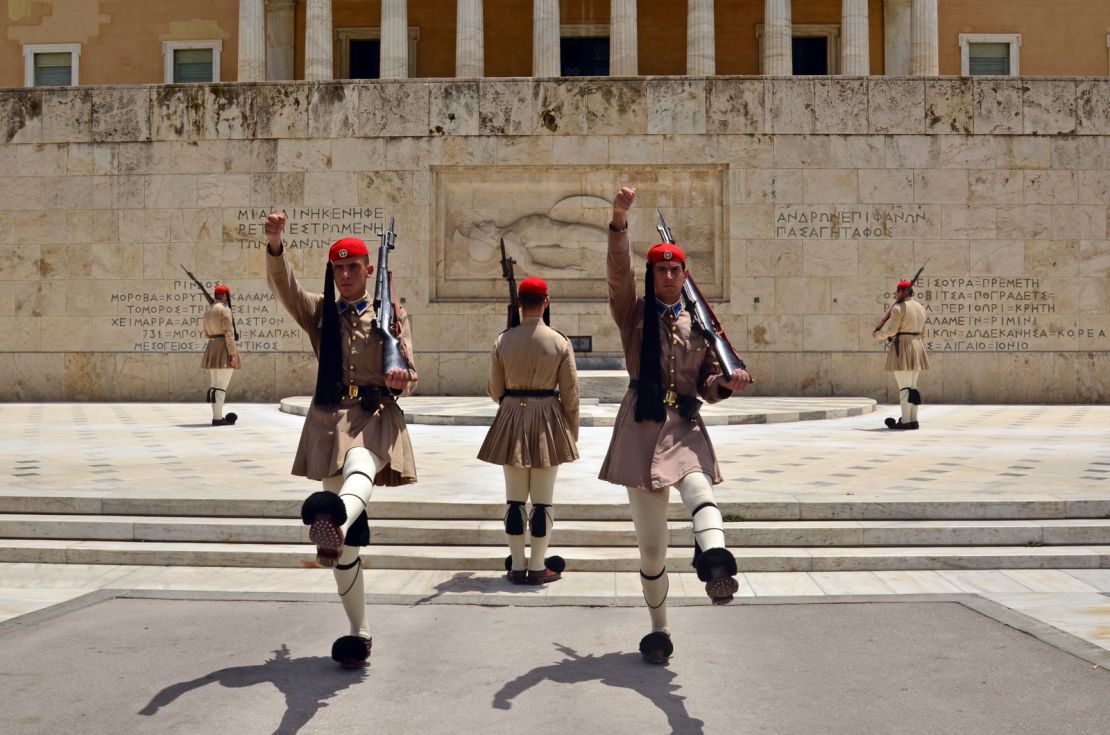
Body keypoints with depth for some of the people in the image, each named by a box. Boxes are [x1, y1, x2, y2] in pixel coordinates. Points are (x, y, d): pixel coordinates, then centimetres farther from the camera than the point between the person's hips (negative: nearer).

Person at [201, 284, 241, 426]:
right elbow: (229, 333, -17)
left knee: (214, 384, 11)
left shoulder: (208, 309, 15)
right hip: (224, 349, -9)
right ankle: (218, 418, -9)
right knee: (222, 385, -8)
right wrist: (233, 354, -18)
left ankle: (217, 415, 16)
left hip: (211, 348, 9)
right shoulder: (224, 309, -11)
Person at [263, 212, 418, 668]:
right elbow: (282, 285, -9)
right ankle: (359, 633, 13)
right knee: (348, 540, 2)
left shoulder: (390, 315, 8)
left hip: (377, 419, -2)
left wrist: (402, 381, -21)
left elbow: (409, 379, 4)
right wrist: (275, 245, -29)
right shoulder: (319, 312, 11)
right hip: (330, 421, 2)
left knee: (359, 473, -39)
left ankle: (335, 519, -73)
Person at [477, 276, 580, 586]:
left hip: (511, 420, 1)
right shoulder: (560, 342, -6)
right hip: (548, 421, -1)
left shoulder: (503, 340, -2)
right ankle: (537, 567, 10)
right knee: (543, 498, 6)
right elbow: (570, 392, -3)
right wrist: (573, 431, 8)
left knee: (514, 497, 9)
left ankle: (517, 566, 13)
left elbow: (495, 389, 4)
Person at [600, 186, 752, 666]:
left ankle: (716, 566, -62)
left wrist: (727, 382, -7)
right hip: (642, 429, -1)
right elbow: (618, 272, -12)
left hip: (685, 427, 1)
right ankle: (659, 631, 19)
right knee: (651, 545, 3)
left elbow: (708, 387, 17)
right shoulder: (634, 313, 7)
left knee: (698, 487, -35)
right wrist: (619, 223, -27)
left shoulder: (698, 325, 14)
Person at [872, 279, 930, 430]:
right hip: (916, 348, 8)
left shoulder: (898, 308, -12)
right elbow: (922, 332, 16)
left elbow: (891, 330, -13)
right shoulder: (920, 308, 13)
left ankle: (905, 421, -6)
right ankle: (913, 420, 11)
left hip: (902, 349, -8)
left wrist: (877, 335, 4)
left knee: (904, 387, -6)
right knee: (912, 386, 11)